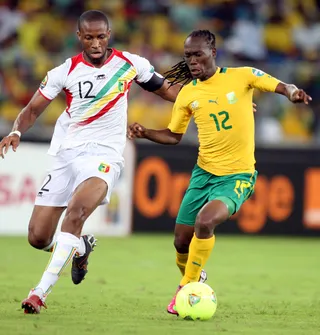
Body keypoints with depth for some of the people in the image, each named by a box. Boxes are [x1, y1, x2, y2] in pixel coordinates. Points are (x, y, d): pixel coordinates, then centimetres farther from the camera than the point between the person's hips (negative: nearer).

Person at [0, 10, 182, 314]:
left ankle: (41, 291, -30)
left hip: (103, 154, -3)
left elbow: (165, 89, 15)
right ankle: (81, 248, 33)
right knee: (38, 238, -1)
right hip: (66, 154, 3)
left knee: (75, 212, -32)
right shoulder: (66, 71, -1)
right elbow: (33, 109, 1)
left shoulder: (130, 64, 1)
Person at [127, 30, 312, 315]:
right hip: (204, 173, 4)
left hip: (237, 176, -4)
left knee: (205, 223, -28)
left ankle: (188, 287, -10)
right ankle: (192, 280, 35)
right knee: (182, 241, 3)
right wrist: (145, 133, -4)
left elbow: (282, 87, -11)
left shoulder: (241, 76, -6)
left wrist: (293, 93, -34)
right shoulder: (187, 94, 4)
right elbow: (173, 136, 13)